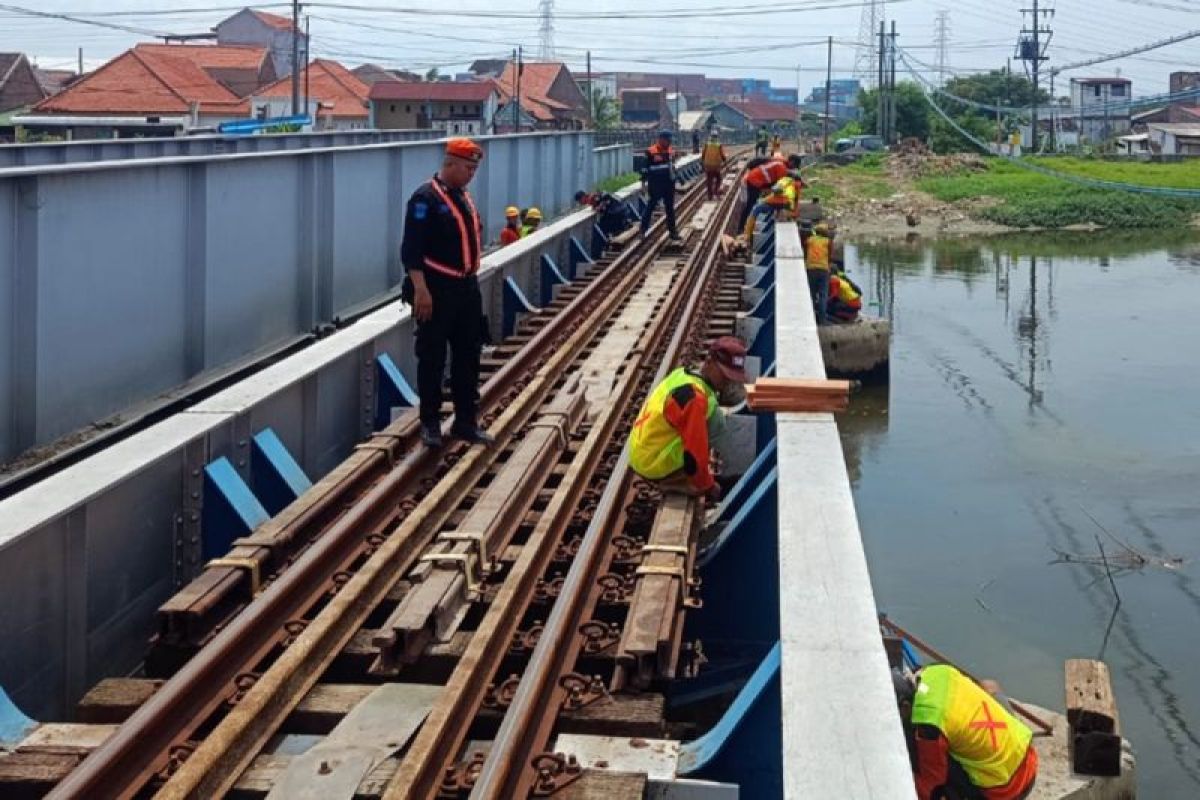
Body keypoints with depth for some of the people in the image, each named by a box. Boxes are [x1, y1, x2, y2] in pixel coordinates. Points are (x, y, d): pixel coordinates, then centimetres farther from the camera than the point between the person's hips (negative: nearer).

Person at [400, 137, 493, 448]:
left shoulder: (463, 197, 13)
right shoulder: (426, 198, -13)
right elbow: (411, 248, -18)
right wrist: (420, 289, -24)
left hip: (466, 287, 8)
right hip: (437, 290, -8)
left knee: (468, 355, 11)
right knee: (433, 358, 1)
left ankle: (466, 421, 20)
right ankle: (430, 422, 10)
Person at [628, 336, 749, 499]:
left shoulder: (683, 375, 5)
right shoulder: (694, 397, -24)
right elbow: (695, 451, -21)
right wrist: (707, 486, -6)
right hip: (654, 464, -9)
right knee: (716, 418, -15)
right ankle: (675, 479, -7)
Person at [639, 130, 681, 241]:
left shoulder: (671, 151, 6)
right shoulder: (651, 152, -13)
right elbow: (645, 168, -9)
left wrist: (673, 181, 20)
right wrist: (644, 183, -11)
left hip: (669, 185, 6)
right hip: (655, 185, -6)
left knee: (670, 208, 10)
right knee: (651, 206, 4)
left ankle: (673, 231, 16)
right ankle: (643, 229, 16)